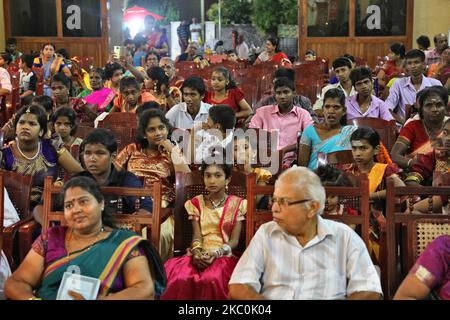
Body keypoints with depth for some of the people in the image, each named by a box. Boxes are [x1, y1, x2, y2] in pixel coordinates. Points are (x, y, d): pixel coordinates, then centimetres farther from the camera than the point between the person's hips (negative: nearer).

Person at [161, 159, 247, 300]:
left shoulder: (237, 204, 7)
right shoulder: (196, 203, 14)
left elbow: (234, 240, 0)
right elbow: (196, 236, 4)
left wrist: (217, 253, -18)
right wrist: (196, 252, -18)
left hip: (224, 255, -2)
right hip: (200, 255, 2)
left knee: (211, 280, -38)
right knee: (179, 278, -32)